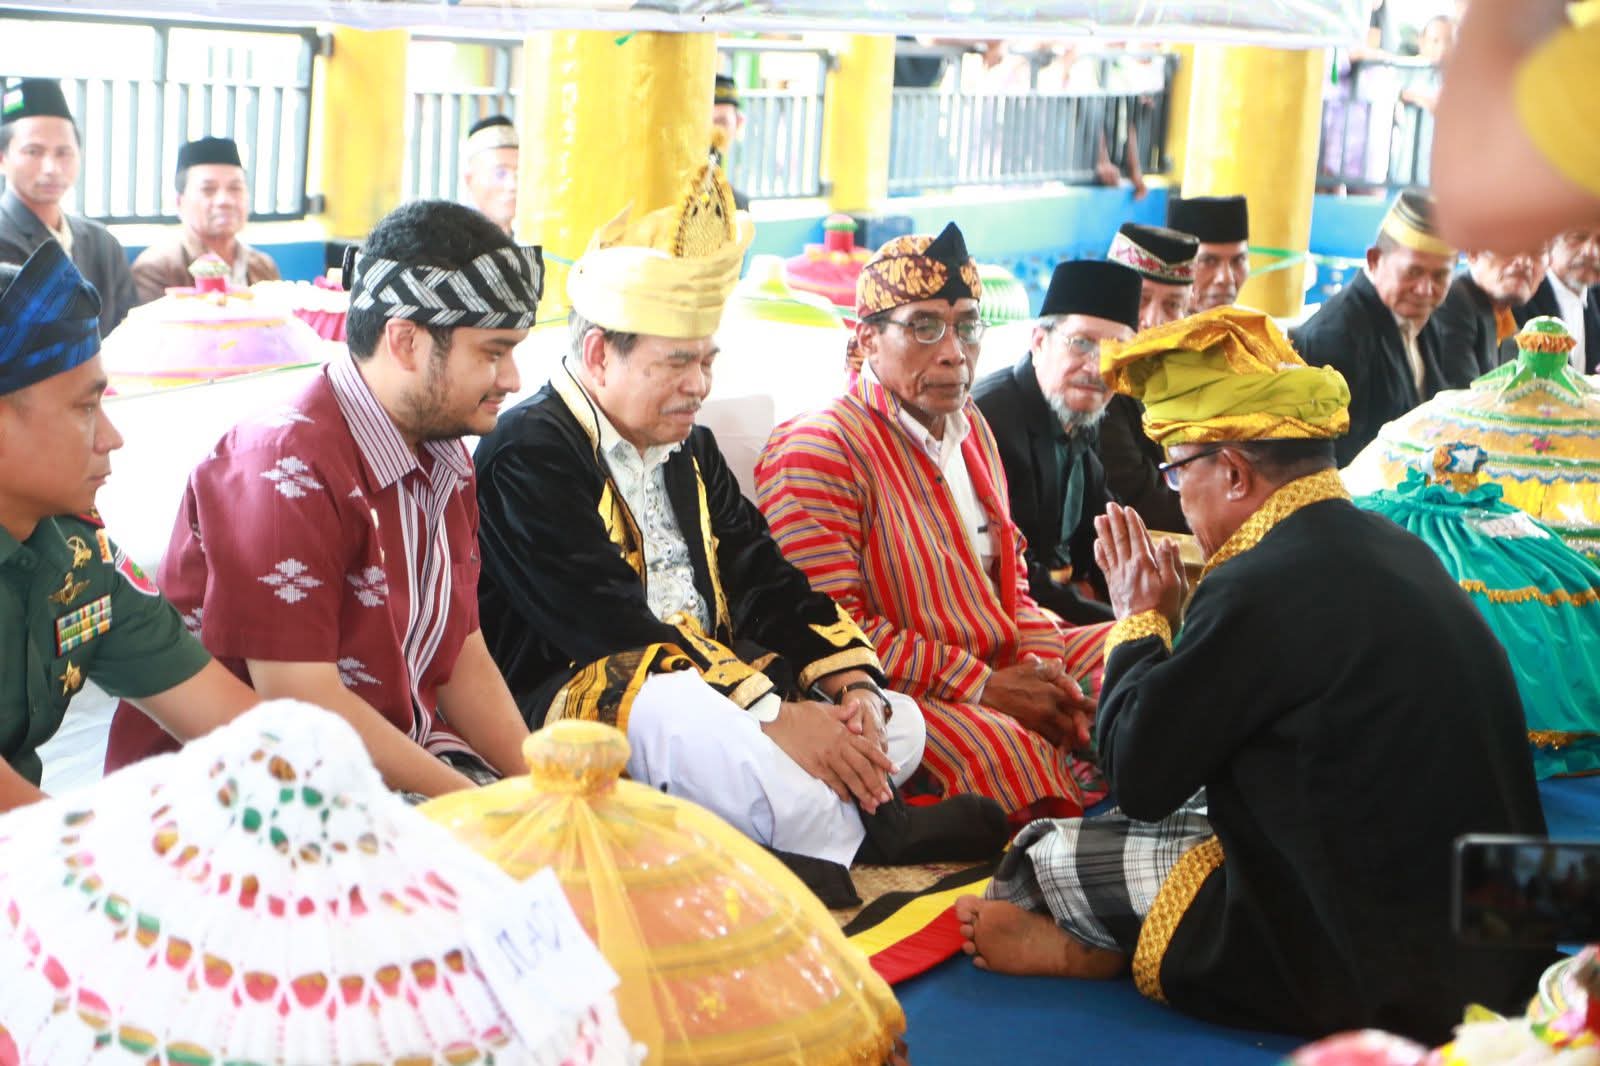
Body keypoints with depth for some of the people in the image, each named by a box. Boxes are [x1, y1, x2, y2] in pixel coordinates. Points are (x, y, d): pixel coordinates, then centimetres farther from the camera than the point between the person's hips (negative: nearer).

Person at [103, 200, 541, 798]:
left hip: (402, 758, 8)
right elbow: (300, 705, -21)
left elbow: (463, 658, 11)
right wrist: (477, 808, -18)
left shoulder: (444, 460, 10)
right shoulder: (286, 466, -19)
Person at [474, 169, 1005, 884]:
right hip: (574, 705, -8)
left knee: (896, 721, -5)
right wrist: (772, 715, -27)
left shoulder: (691, 453, 18)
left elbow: (769, 588, 11)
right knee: (681, 711, -39)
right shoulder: (527, 455, -9)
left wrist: (855, 689, -9)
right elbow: (613, 627, -20)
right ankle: (870, 833, -24)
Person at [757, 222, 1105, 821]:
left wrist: (1042, 670, -3)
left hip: (1003, 669, 9)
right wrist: (983, 687, -17)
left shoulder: (970, 427, 18)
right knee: (1002, 746, -36)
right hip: (898, 702, -9)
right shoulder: (815, 451, -10)